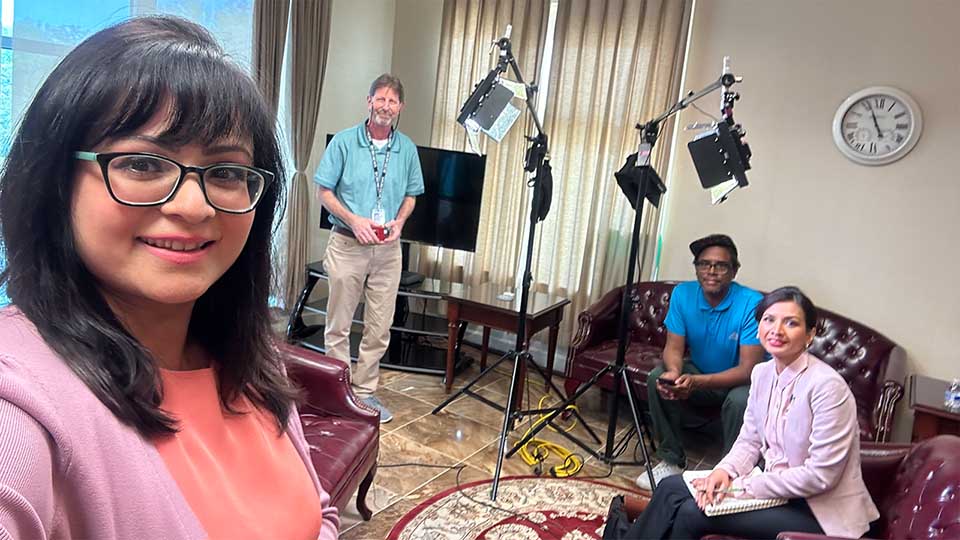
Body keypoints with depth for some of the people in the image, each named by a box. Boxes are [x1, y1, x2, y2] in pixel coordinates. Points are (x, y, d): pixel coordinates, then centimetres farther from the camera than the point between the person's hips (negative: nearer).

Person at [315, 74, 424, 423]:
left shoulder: (407, 148, 6)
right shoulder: (344, 142, -3)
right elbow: (324, 191, -2)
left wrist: (399, 221, -7)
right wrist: (354, 220, -16)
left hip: (387, 248, 3)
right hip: (347, 244, -3)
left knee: (380, 328, 7)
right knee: (339, 325, 6)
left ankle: (364, 391, 22)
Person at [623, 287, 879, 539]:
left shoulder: (827, 385, -23)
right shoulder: (762, 373, 0)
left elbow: (820, 475, -23)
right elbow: (749, 441, 7)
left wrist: (742, 487, -20)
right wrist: (725, 471, -14)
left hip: (821, 510, -7)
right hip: (776, 484, 7)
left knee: (692, 513, -17)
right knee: (671, 488, -3)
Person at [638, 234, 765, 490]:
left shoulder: (752, 304, -27)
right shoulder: (682, 294, -14)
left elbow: (748, 370, -29)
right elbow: (674, 347, -11)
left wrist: (697, 382, -44)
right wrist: (673, 372, -36)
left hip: (740, 380, -4)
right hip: (699, 372, 4)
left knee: (740, 401, -35)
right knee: (657, 378, -21)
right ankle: (671, 460, -4)